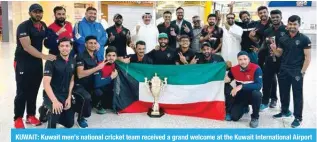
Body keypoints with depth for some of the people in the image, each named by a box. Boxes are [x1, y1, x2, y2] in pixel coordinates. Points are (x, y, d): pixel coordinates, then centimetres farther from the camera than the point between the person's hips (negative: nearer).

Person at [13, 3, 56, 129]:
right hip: (23, 63, -6)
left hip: (37, 62, 6)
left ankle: (31, 116, 20)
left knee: (34, 90, 9)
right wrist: (44, 56, -33)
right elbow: (27, 47, -26)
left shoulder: (43, 25, 6)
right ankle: (18, 118, 9)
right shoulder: (23, 26, -16)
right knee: (22, 91, -2)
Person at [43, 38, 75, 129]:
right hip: (52, 94, -6)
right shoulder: (51, 61, -17)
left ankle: (50, 113, 30)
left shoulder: (72, 61, 1)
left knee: (69, 123, 6)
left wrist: (69, 97, -4)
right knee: (57, 109, -38)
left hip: (65, 94, 6)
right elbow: (46, 83, -25)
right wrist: (54, 101, -36)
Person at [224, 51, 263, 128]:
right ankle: (243, 108, 22)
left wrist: (241, 86, -41)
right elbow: (227, 80, 7)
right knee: (234, 117, -14)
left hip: (252, 95, -3)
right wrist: (225, 80, -19)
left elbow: (259, 86, -33)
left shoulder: (256, 68, -22)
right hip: (240, 96, 3)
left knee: (256, 93, -38)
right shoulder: (234, 69, -10)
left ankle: (255, 117, -14)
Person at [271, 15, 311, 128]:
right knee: (283, 92, 15)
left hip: (297, 71, -4)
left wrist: (302, 72, -12)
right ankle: (285, 111, 34)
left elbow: (307, 57, -7)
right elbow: (279, 54, 11)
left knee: (297, 95, 2)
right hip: (283, 70, 4)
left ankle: (298, 118, 12)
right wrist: (274, 49, -11)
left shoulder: (304, 39, -6)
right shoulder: (283, 39, 6)